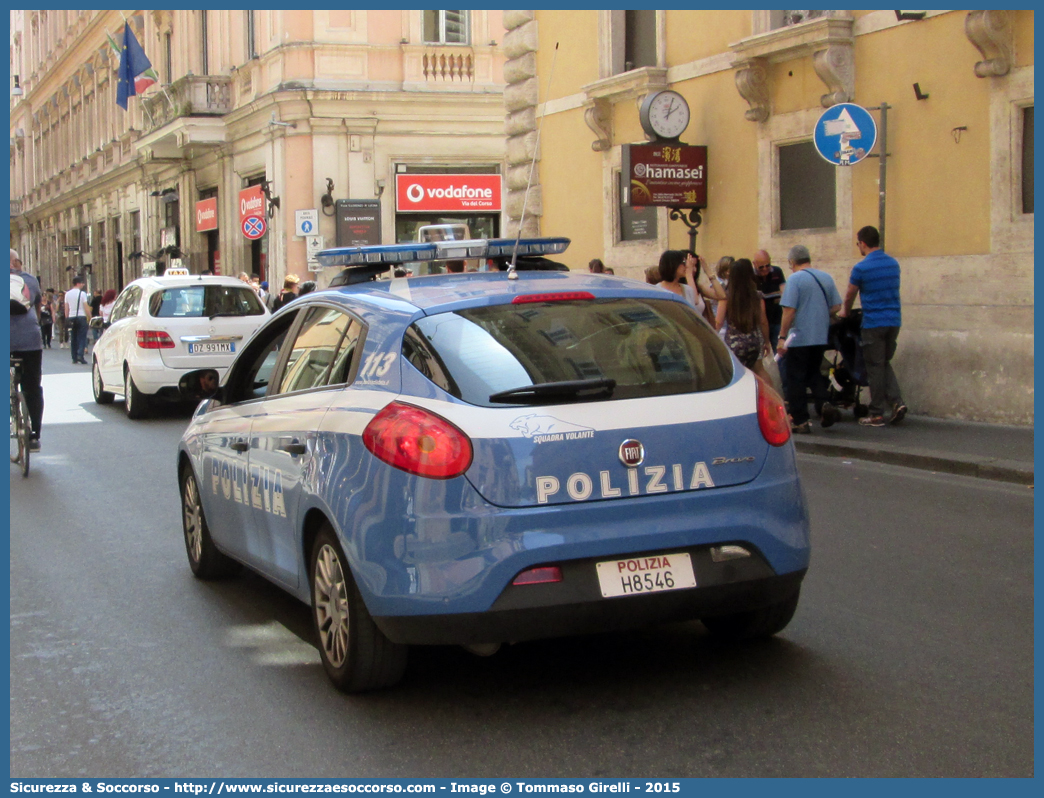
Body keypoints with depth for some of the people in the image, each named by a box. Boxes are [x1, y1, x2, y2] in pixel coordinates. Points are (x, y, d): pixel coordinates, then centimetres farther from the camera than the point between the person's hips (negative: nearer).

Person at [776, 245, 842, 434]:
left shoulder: (795, 279, -11)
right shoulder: (826, 278, 6)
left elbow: (789, 310, -17)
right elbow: (836, 306, 9)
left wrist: (782, 337, -12)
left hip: (799, 338, -6)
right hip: (821, 338, 6)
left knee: (795, 379, 3)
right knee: (814, 373, 22)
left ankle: (800, 421, 4)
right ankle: (824, 403, -1)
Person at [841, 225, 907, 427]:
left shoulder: (861, 268, -10)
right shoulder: (893, 263, 8)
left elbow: (849, 296, 3)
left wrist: (845, 312, 25)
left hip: (873, 323, -5)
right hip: (894, 321, 5)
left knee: (875, 367, 1)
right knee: (885, 363, 17)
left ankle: (877, 415, 5)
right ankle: (896, 401, 0)